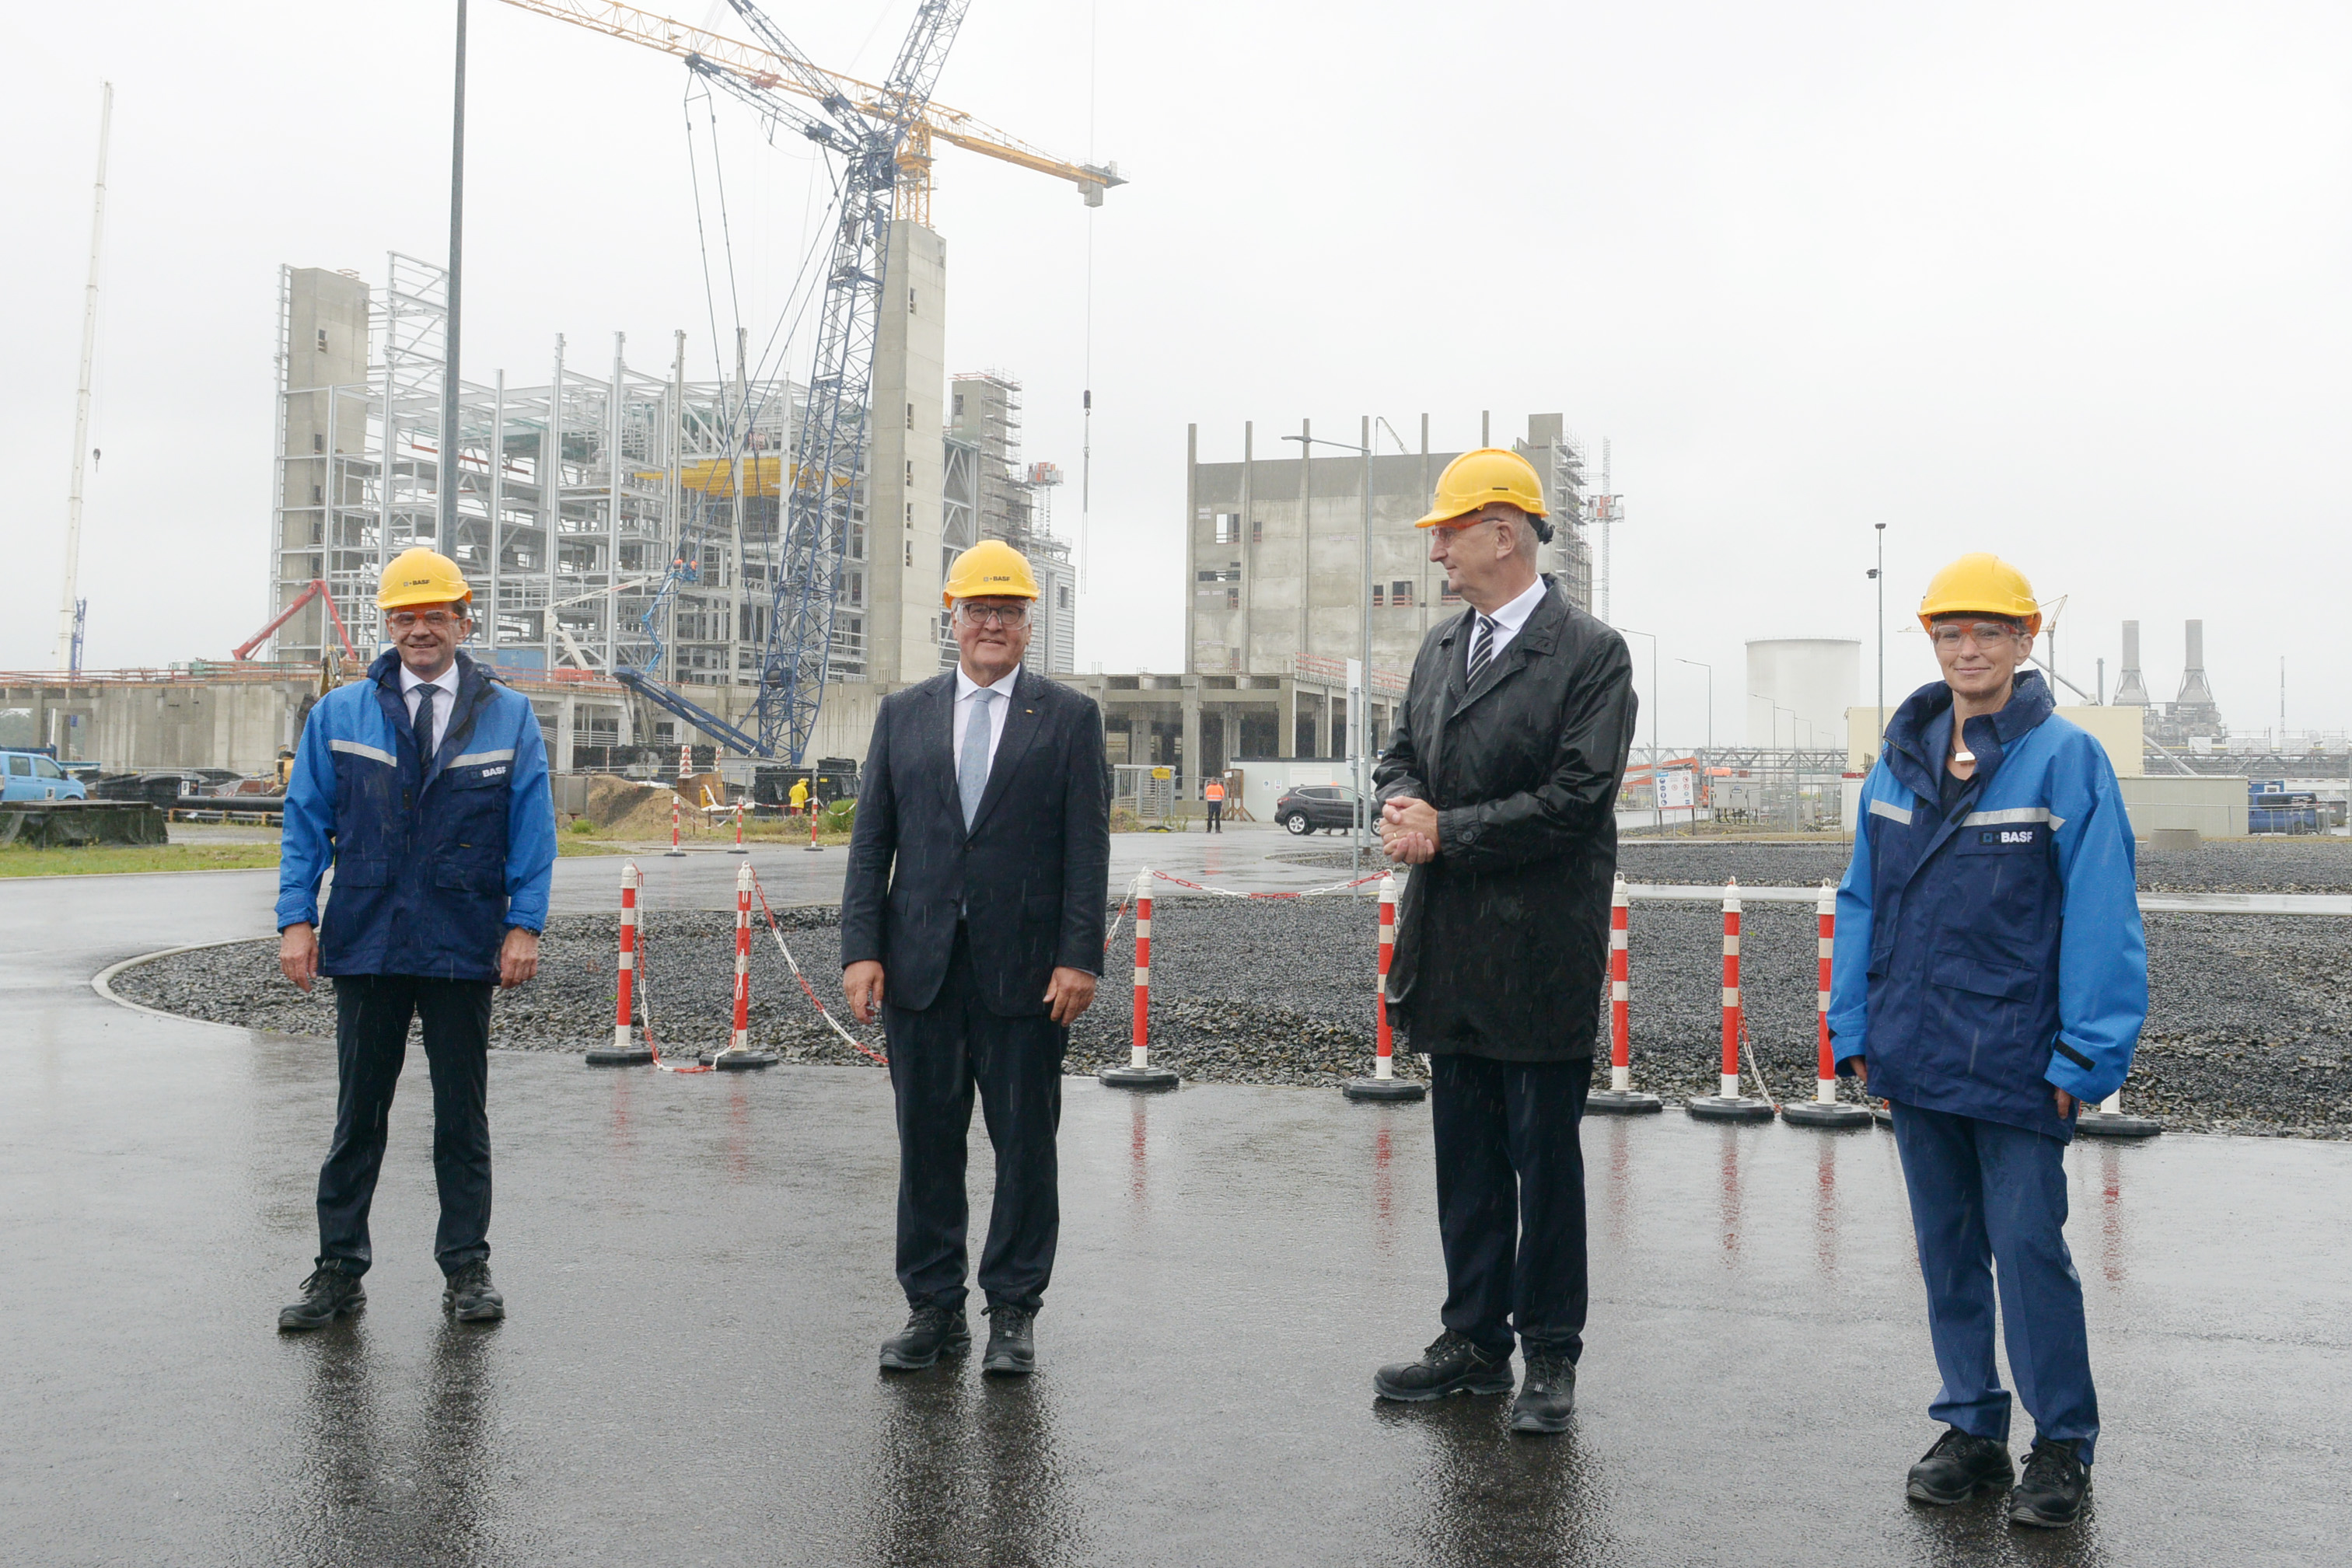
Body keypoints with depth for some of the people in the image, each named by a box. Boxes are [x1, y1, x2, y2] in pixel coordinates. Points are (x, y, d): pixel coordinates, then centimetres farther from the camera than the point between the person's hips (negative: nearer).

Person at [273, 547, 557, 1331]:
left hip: (464, 946, -1)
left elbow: (532, 830, 3)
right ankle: (339, 1268, 18)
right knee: (358, 1112, 8)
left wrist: (523, 924, -5)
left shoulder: (509, 718, 3)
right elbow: (305, 821, 6)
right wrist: (296, 918, -2)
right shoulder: (338, 715, 6)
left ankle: (467, 1267, 19)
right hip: (365, 944, 1)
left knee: (463, 1114, 9)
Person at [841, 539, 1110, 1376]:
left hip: (1025, 969, -2)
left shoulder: (1069, 716, 5)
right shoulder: (903, 713, 11)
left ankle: (1014, 1310, 18)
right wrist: (861, 949, -1)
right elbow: (871, 841, 8)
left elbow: (1087, 848, -1)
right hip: (921, 963, 2)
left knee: (1025, 1143, 5)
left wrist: (1080, 958, -9)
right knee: (926, 1141, 8)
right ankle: (933, 1307, 20)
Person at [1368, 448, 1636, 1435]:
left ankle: (1550, 1356, 17)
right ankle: (1475, 1341, 27)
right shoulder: (1441, 647, 13)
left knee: (1545, 1158, 3)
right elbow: (1403, 755, 18)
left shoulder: (1590, 653, -9)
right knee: (1466, 1158, 14)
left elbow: (1576, 799, -16)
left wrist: (1447, 832, -14)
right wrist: (1405, 807, -5)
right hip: (1453, 948, 7)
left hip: (1541, 954, -7)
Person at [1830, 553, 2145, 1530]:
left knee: (2028, 1247, 0)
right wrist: (1855, 1029, 8)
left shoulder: (2066, 761, -7)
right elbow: (1863, 901, 11)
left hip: (2015, 1065, -5)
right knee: (1946, 1247, 13)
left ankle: (2063, 1442, 17)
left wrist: (2085, 1056, -12)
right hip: (1918, 1059, 5)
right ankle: (1971, 1429, 27)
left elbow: (2102, 920, -9)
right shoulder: (1900, 760, 7)